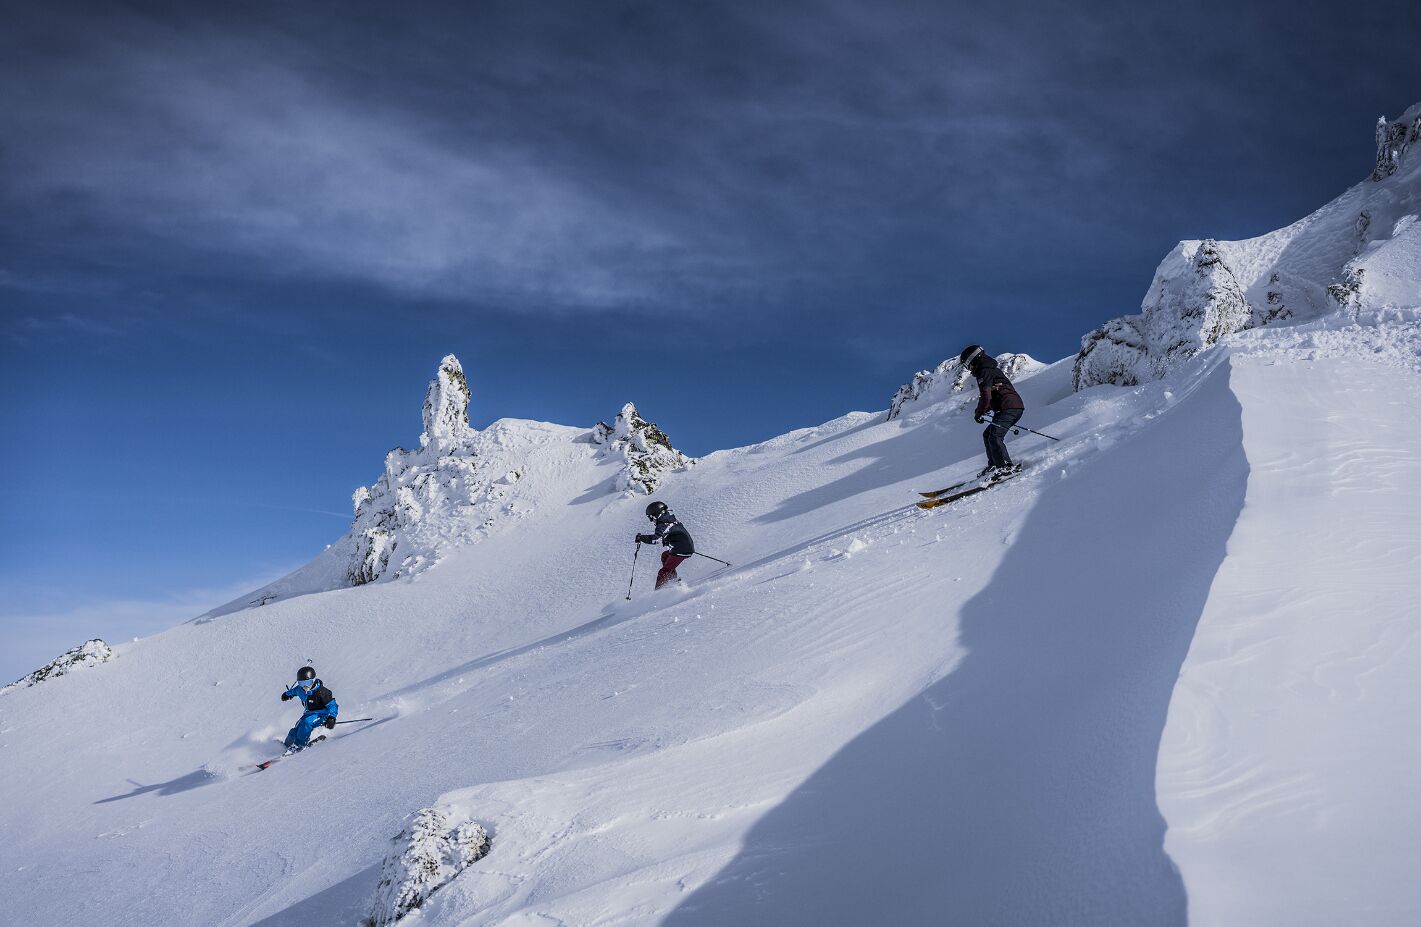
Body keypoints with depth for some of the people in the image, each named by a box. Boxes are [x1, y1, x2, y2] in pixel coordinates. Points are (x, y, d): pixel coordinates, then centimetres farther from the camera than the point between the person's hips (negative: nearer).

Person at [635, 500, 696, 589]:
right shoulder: (671, 518, 13)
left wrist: (641, 538, -15)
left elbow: (655, 539, -27)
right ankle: (673, 579, 27)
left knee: (663, 573, -9)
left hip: (680, 551, -10)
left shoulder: (663, 525, -15)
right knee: (665, 556, 33)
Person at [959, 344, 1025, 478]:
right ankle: (994, 465, 16)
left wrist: (978, 413, -5)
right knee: (988, 435, 17)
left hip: (1008, 408, -11)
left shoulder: (984, 371, -8)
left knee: (995, 437, -19)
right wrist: (984, 410, 10)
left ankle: (1007, 467, -26)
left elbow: (986, 396, -17)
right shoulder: (991, 369, 25)